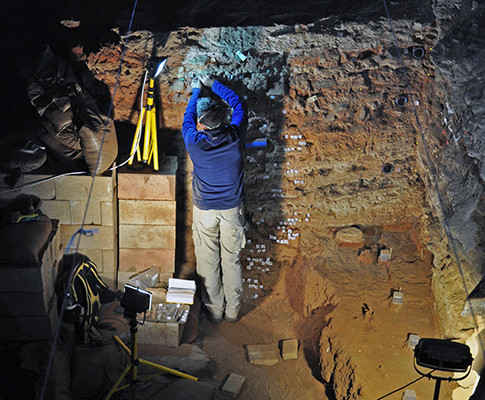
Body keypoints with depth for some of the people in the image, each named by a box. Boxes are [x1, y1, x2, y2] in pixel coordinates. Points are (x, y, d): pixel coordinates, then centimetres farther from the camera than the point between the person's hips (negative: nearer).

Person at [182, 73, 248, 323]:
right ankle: (233, 310, 26)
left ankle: (214, 310, 25)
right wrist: (213, 84, 14)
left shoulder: (195, 143, -17)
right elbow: (239, 104, 6)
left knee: (208, 263, 13)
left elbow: (187, 117, 6)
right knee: (232, 260, 14)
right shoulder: (235, 137, -14)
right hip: (232, 210, 2)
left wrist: (196, 91, 21)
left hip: (205, 211, -1)